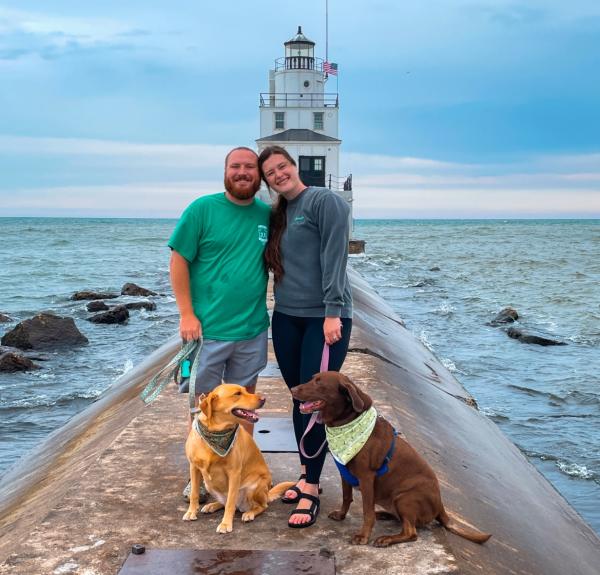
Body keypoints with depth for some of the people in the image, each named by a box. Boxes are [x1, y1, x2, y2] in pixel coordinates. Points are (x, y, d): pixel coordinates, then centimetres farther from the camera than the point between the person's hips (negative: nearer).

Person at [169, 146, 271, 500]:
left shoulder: (268, 215, 4)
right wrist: (187, 314, -11)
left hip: (252, 329, 4)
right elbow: (179, 260, -6)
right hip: (207, 327, -3)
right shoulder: (203, 209, -7)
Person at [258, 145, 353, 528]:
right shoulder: (278, 214, 15)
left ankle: (311, 491, 2)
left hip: (325, 319, -7)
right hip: (287, 319, 7)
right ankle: (307, 476, 23)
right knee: (299, 400, 11)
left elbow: (334, 258, -14)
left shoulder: (325, 201, -7)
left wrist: (333, 313, -19)